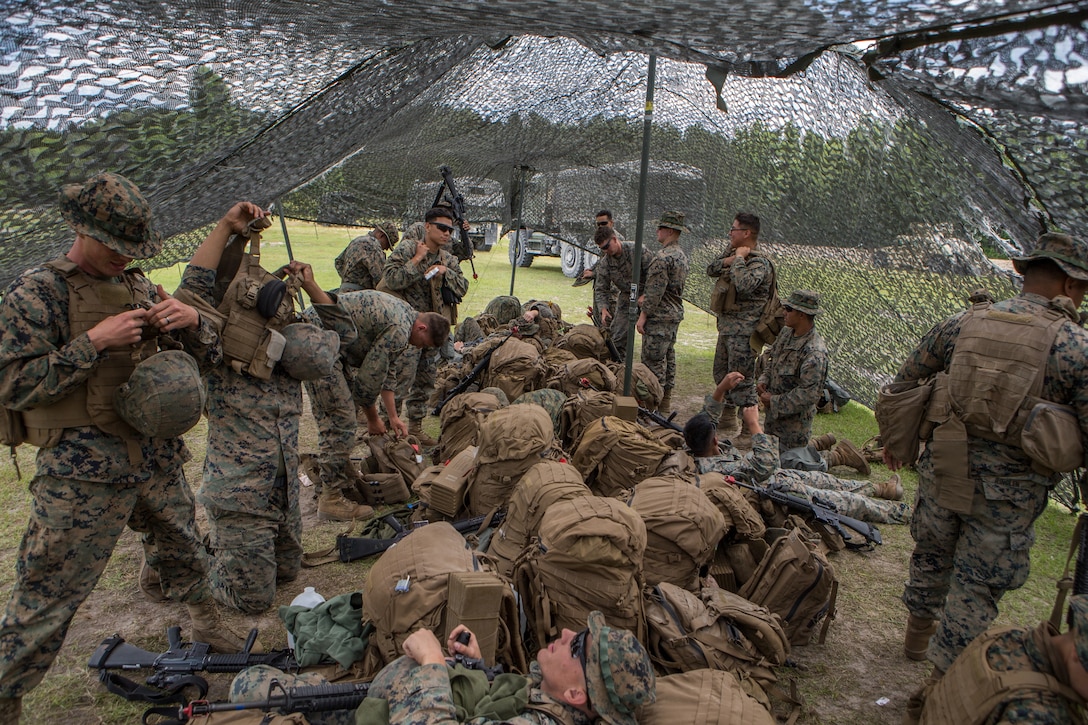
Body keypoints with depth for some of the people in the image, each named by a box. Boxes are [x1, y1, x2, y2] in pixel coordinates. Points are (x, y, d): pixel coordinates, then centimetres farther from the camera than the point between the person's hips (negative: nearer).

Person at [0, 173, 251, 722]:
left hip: (159, 458, 6)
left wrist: (192, 321, -10)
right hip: (83, 470, -6)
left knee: (182, 553, 23)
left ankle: (209, 628, 45)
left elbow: (208, 354, 13)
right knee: (47, 595, 2)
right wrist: (93, 342, -21)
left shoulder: (139, 287, 10)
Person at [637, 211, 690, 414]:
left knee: (653, 360, -4)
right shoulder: (681, 255, 13)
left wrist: (643, 315, -16)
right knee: (668, 358, 14)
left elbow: (655, 291, -21)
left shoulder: (663, 257, -19)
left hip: (659, 316, -10)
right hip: (675, 314, 10)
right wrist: (646, 296, 21)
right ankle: (666, 401, 22)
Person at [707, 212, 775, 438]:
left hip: (743, 331, -10)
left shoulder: (759, 262, -18)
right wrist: (727, 260, -5)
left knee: (742, 379, -7)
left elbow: (744, 286, -34)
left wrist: (738, 259, -21)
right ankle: (727, 418, 35)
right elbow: (711, 270, 13)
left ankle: (750, 428, 1)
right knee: (721, 375, 20)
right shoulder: (733, 251, 11)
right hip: (726, 326, 10)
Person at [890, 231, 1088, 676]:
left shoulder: (963, 323, 1)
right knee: (977, 588, 10)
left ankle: (918, 635, 47)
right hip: (1010, 490, -4)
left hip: (944, 469, 4)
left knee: (932, 556, 25)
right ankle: (946, 670, 21)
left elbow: (904, 381, 9)